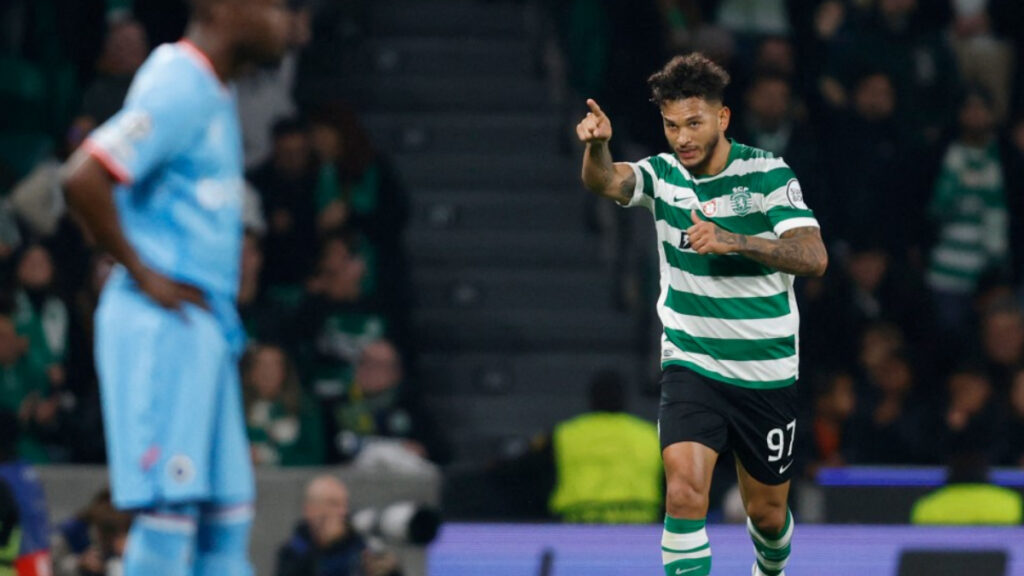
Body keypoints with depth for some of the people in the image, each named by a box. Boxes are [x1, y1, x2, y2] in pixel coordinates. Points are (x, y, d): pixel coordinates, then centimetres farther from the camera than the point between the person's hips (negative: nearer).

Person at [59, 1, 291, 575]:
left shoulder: (214, 91, 16)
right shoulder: (179, 86, -15)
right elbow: (83, 180, -24)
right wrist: (144, 275, -17)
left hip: (205, 329, 10)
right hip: (164, 327, -10)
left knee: (228, 514, 9)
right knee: (170, 510, -10)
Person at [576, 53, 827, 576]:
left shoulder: (768, 174, -10)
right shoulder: (662, 175, -3)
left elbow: (813, 257, -23)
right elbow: (605, 181, -24)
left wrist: (734, 241, -38)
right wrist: (596, 145, -48)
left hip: (766, 373, 0)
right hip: (690, 367, 0)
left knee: (767, 513, 14)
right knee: (685, 488, -23)